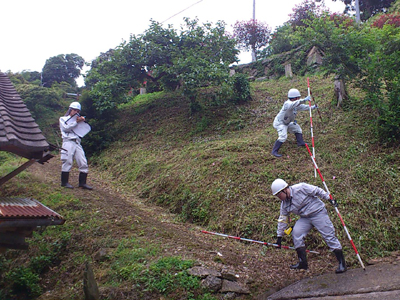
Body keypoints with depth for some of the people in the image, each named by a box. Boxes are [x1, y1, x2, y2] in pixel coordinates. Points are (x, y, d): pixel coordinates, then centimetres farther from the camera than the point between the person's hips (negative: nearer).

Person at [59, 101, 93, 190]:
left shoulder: (77, 119, 28)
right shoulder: (63, 119, 15)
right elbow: (66, 128, -4)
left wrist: (82, 121, 4)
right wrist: (76, 122, -6)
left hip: (77, 143, 5)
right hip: (68, 142, -5)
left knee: (84, 163, -4)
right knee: (67, 162, -9)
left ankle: (82, 183, 0)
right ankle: (64, 182, 1)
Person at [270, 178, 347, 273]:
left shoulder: (300, 188, -20)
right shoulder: (284, 203, 1)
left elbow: (317, 191, -11)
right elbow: (282, 219, 7)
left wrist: (329, 199, -11)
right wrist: (279, 236, 9)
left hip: (318, 213, -6)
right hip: (305, 218, 6)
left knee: (329, 235, -9)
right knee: (296, 233, -14)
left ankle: (342, 264, 1)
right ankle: (303, 263, -5)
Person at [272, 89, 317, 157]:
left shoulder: (296, 105, 2)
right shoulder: (287, 103, -28)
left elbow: (302, 107, 16)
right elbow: (294, 104, -50)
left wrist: (312, 107, 8)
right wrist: (304, 100, -57)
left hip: (286, 123, 10)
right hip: (279, 123, -10)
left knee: (297, 127, 20)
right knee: (283, 136, -24)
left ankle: (300, 142, 33)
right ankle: (274, 151, -19)